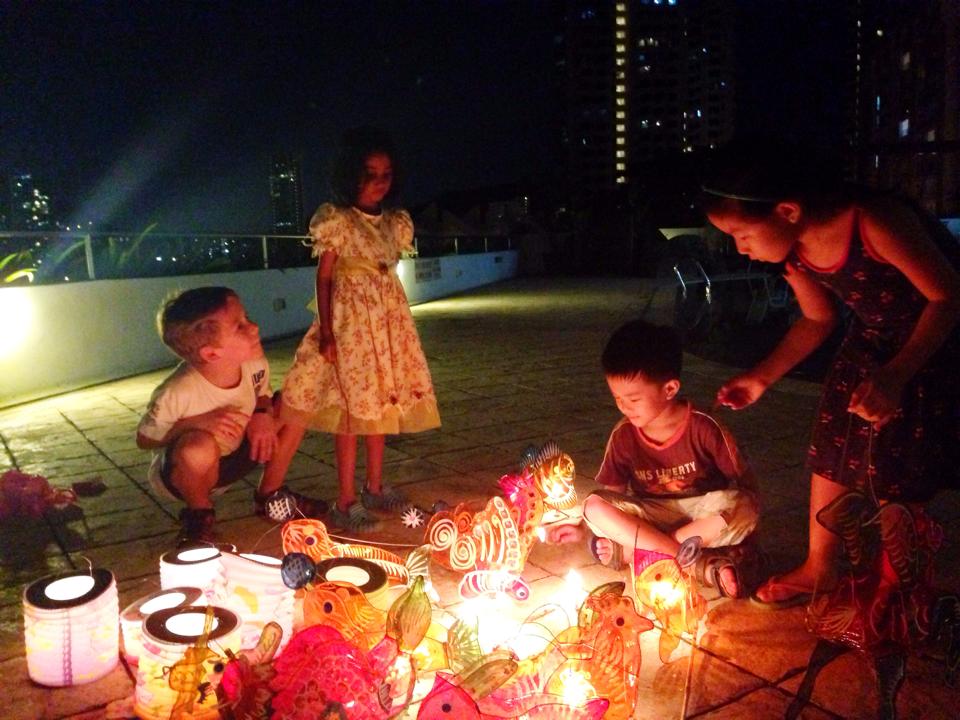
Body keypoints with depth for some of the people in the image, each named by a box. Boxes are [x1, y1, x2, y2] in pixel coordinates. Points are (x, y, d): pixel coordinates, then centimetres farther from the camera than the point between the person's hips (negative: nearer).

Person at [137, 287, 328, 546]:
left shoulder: (255, 366, -19)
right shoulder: (177, 393, -33)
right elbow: (144, 439, -18)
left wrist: (262, 414, -19)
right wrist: (197, 422, -34)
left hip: (233, 456, 5)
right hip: (182, 472, -5)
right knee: (200, 444, -39)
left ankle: (269, 495, 10)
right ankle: (199, 514, -5)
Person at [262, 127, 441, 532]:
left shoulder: (395, 223, 9)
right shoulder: (337, 221, -8)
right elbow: (324, 277, -8)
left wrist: (397, 318, 13)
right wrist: (326, 332, -14)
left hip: (390, 319, 6)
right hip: (351, 320, -6)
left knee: (380, 402, 11)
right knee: (353, 407, -5)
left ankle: (374, 488, 24)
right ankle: (345, 502, 3)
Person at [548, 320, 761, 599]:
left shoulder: (703, 428, -15)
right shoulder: (624, 435, -6)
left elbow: (745, 484, -8)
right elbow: (613, 494, 5)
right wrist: (583, 527, -4)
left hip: (703, 517, -2)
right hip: (652, 517, 2)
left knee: (742, 507, -34)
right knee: (594, 506, -24)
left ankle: (627, 549, -25)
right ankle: (704, 567, -29)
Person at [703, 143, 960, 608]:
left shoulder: (876, 222, -36)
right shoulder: (793, 253, -14)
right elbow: (817, 319, 3)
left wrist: (896, 376, -35)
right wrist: (761, 377, -5)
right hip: (870, 339, 6)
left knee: (900, 472, -3)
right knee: (832, 449, 7)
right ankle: (820, 569, 25)